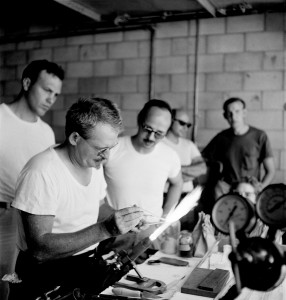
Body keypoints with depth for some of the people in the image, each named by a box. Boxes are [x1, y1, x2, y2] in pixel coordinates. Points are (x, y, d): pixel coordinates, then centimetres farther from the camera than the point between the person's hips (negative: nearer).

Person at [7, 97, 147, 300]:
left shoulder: (94, 163, 4)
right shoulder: (42, 172, -20)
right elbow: (39, 249, -23)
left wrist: (122, 221, -3)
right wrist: (105, 230, -30)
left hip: (89, 262, 6)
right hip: (48, 275, -6)